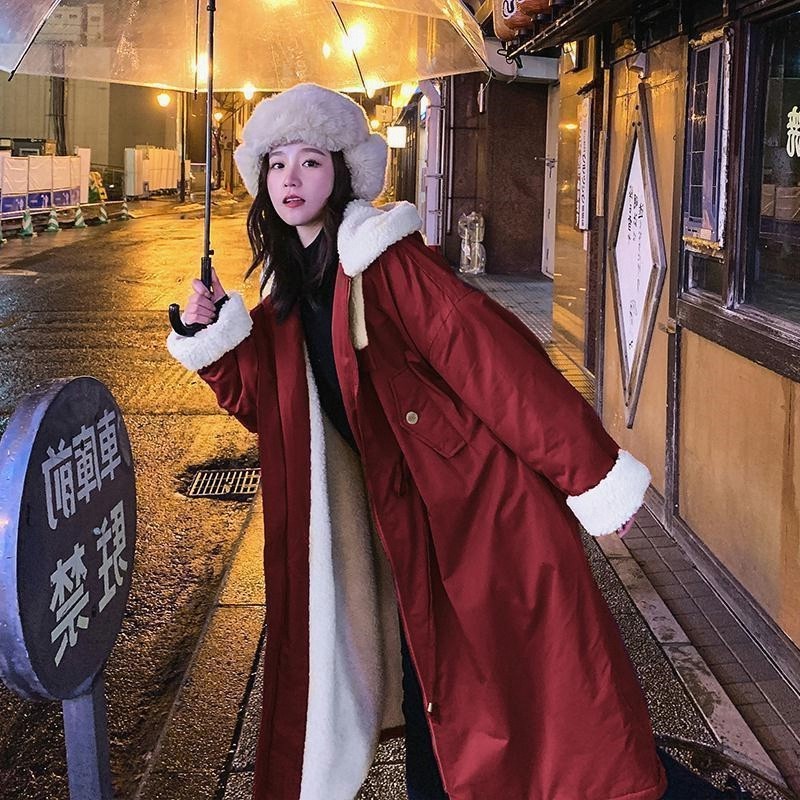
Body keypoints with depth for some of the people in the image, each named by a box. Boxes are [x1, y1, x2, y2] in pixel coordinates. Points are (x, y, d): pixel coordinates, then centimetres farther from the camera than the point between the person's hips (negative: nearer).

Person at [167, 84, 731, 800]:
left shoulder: (385, 258, -13)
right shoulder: (286, 286, 11)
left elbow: (491, 353, -20)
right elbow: (262, 403, 15)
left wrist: (591, 472, -23)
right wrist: (216, 334, -1)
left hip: (475, 502, -7)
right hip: (402, 516, 7)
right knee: (428, 688, 14)